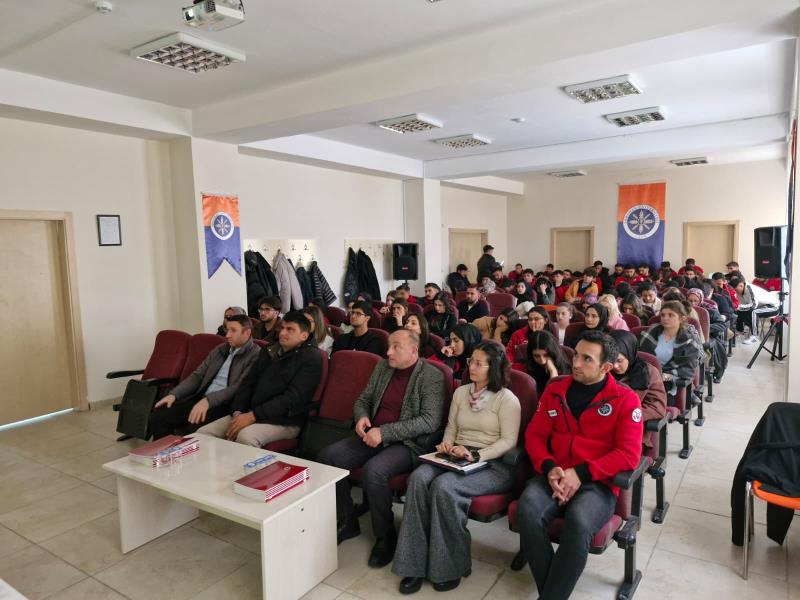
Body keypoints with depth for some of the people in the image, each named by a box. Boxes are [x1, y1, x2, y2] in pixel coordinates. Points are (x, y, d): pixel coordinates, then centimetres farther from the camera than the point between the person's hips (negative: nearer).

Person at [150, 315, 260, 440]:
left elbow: (239, 387, -16)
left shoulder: (256, 355, -6)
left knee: (196, 426, -33)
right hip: (201, 398, 7)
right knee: (157, 416, -8)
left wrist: (208, 400, -27)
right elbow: (197, 375, 16)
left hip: (225, 405, -7)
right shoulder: (220, 349, 17)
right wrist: (174, 394, 0)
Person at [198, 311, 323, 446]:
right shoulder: (268, 350, 16)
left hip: (285, 421, -7)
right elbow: (248, 383, 14)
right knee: (204, 433, -7)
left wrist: (253, 416, -20)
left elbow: (293, 398, -16)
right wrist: (237, 412, -5)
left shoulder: (311, 358, -7)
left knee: (245, 437, -34)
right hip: (250, 413, 7)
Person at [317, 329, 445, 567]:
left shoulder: (431, 376, -9)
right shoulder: (382, 367, 11)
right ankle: (347, 521, 9)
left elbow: (430, 420, -18)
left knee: (373, 471, -33)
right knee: (326, 457, -11)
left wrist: (384, 432, -22)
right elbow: (363, 399, 20)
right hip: (373, 437, 7)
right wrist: (361, 417, -5)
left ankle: (385, 536, -7)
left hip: (407, 444, -7)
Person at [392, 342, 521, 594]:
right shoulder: (461, 392, 14)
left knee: (444, 486, -33)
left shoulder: (507, 399, -5)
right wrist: (447, 445, -2)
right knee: (419, 478, -26)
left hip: (493, 464, -5)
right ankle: (415, 564, -20)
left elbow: (508, 441, -11)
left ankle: (450, 566, -14)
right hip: (457, 458, 6)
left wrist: (476, 455, -20)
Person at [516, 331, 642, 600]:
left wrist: (581, 473, -17)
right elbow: (534, 434, 10)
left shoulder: (625, 399, -2)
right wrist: (549, 468, -10)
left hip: (598, 483, -3)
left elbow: (629, 454, -9)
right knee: (528, 511, -28)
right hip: (555, 476, 3)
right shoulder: (555, 390, 9)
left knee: (578, 522, -34)